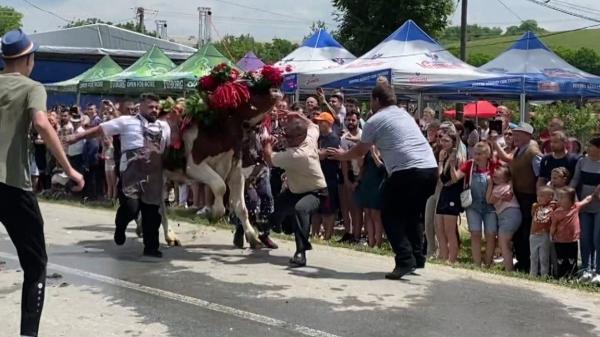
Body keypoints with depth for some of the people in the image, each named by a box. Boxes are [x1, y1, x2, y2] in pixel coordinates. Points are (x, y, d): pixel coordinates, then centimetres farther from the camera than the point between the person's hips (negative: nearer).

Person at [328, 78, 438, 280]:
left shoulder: (375, 121, 3)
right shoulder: (404, 114, 23)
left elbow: (360, 151, 17)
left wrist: (342, 155, 35)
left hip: (407, 171, -7)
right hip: (431, 168, 7)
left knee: (390, 216, 5)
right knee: (413, 214, 21)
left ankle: (405, 261, -5)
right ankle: (417, 259, 20)